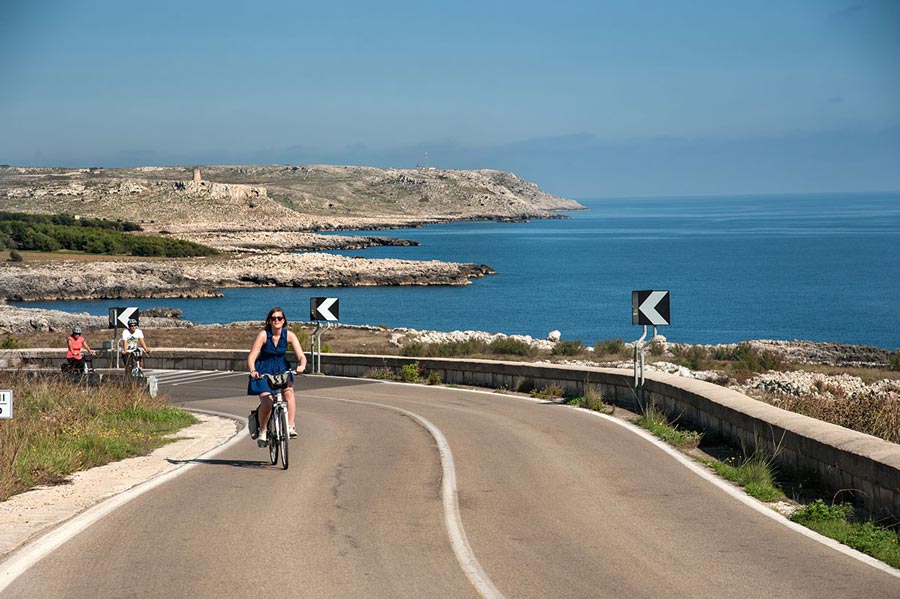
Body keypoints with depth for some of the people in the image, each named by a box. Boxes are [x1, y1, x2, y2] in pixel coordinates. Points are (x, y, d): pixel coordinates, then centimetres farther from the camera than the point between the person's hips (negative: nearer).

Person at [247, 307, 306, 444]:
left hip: (281, 369, 2)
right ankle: (262, 431, 1)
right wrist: (252, 371, -40)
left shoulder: (289, 335, -10)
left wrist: (301, 366, -38)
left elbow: (301, 356, -15)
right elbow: (251, 356, -20)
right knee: (267, 401, -21)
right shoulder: (263, 335, -16)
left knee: (289, 393, -27)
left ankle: (290, 426, -17)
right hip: (263, 371, -2)